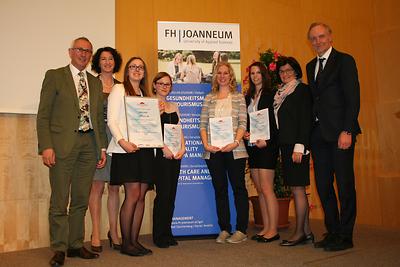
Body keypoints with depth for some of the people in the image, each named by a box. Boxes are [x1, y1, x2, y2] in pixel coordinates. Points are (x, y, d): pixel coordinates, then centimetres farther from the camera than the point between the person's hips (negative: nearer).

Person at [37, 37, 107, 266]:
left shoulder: (95, 82, 18)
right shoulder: (55, 76, 4)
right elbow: (43, 115, -2)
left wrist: (102, 147, 9)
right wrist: (46, 146, -11)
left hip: (89, 144, 4)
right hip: (63, 144, -4)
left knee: (81, 200, 9)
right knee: (60, 201, 0)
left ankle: (76, 245, 21)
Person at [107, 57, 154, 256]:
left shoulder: (145, 94, 22)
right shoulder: (119, 90, 4)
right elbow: (111, 120, -6)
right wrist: (121, 141, -20)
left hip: (145, 148, 6)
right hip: (126, 149, -6)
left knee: (141, 195, 4)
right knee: (133, 194, -9)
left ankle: (135, 240, 12)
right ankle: (125, 243, 3)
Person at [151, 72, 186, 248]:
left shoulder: (174, 106, 20)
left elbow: (179, 130, 17)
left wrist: (182, 147, 1)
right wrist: (164, 148, -18)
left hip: (175, 154, 6)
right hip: (159, 154, -6)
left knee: (171, 194, 7)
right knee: (163, 193, -6)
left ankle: (167, 233, 17)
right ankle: (159, 235, 6)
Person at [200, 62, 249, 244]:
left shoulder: (238, 97, 8)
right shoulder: (209, 98, 13)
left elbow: (243, 123, -1)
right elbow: (203, 124, 7)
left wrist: (235, 142, -15)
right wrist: (206, 144, -7)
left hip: (234, 150, -2)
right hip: (213, 151, 2)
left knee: (238, 188, 1)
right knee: (220, 189, 7)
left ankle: (241, 230, 9)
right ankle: (224, 229, 16)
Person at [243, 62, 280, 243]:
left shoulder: (271, 94, -1)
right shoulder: (247, 97, 17)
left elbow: (275, 121, -8)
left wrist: (266, 140, -18)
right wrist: (245, 133, -2)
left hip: (267, 145, -7)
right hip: (252, 146, 7)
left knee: (266, 189, -9)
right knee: (260, 190, 8)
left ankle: (273, 230, -1)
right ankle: (266, 228, 14)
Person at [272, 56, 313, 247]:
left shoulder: (302, 89, -4)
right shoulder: (280, 93, 19)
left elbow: (306, 119, -11)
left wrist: (299, 146, -18)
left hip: (296, 145, -8)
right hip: (285, 145, 8)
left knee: (297, 188, -5)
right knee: (296, 189, 10)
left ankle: (299, 232, 4)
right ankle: (306, 231, 18)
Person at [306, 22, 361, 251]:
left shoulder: (344, 60, -2)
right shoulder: (311, 66, 18)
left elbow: (353, 98, -9)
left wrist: (347, 131, -16)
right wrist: (311, 131, 7)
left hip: (340, 132, -7)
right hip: (319, 133, 7)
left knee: (345, 185, 0)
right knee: (323, 185, 9)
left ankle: (345, 236, 9)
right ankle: (333, 232, 20)